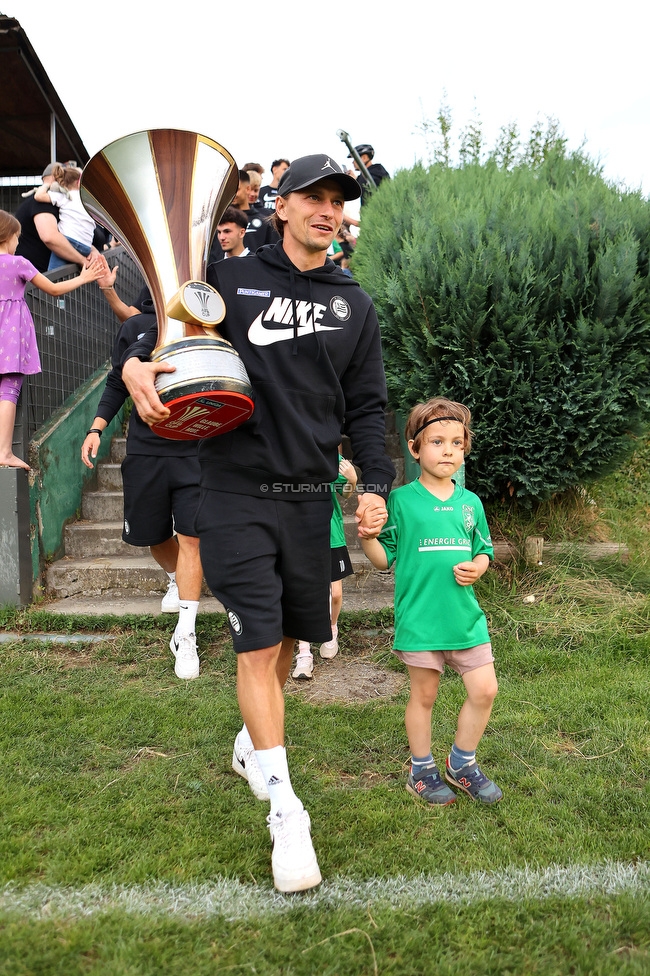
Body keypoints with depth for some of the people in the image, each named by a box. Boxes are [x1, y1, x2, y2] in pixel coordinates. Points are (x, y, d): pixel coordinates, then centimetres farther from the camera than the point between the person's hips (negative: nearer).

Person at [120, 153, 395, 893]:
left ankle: (253, 742, 42)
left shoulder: (352, 304, 10)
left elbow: (366, 405, 11)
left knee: (289, 638, 14)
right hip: (237, 493, -3)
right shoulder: (230, 281, 1)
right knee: (258, 643, -5)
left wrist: (376, 484, 0)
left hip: (309, 497, 4)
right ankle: (284, 809, 9)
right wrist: (137, 364, -19)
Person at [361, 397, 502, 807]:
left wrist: (477, 567, -6)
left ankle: (462, 763, 30)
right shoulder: (400, 501, -5)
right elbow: (385, 559, -3)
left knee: (485, 690, 6)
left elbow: (484, 550, 16)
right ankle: (422, 770, 31)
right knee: (424, 696, 10)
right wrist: (367, 536, -22)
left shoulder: (470, 502, 7)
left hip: (465, 616, 4)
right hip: (419, 618, -4)